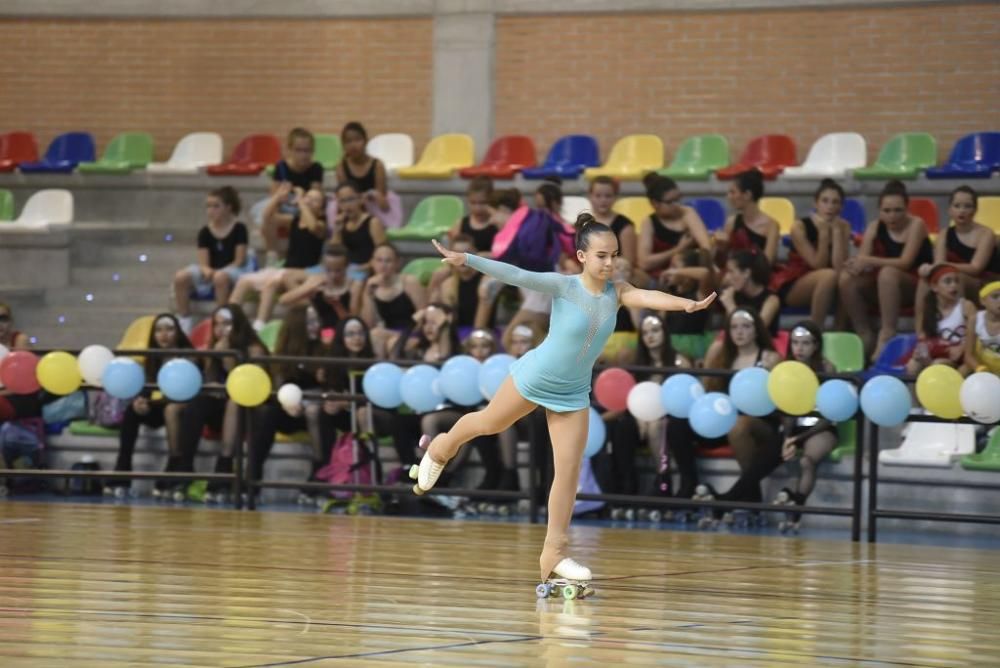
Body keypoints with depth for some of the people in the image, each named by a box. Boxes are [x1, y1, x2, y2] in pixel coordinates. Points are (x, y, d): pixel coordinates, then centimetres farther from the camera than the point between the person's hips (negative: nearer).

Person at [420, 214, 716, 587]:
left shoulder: (617, 293, -13)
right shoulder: (563, 286, -22)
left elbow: (648, 297, -31)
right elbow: (517, 276, -30)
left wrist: (687, 304, -51)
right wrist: (466, 260, -41)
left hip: (573, 394, 3)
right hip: (534, 379, -3)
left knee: (569, 471, -1)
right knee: (488, 424, 20)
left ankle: (555, 554, 8)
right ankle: (440, 450, 54)